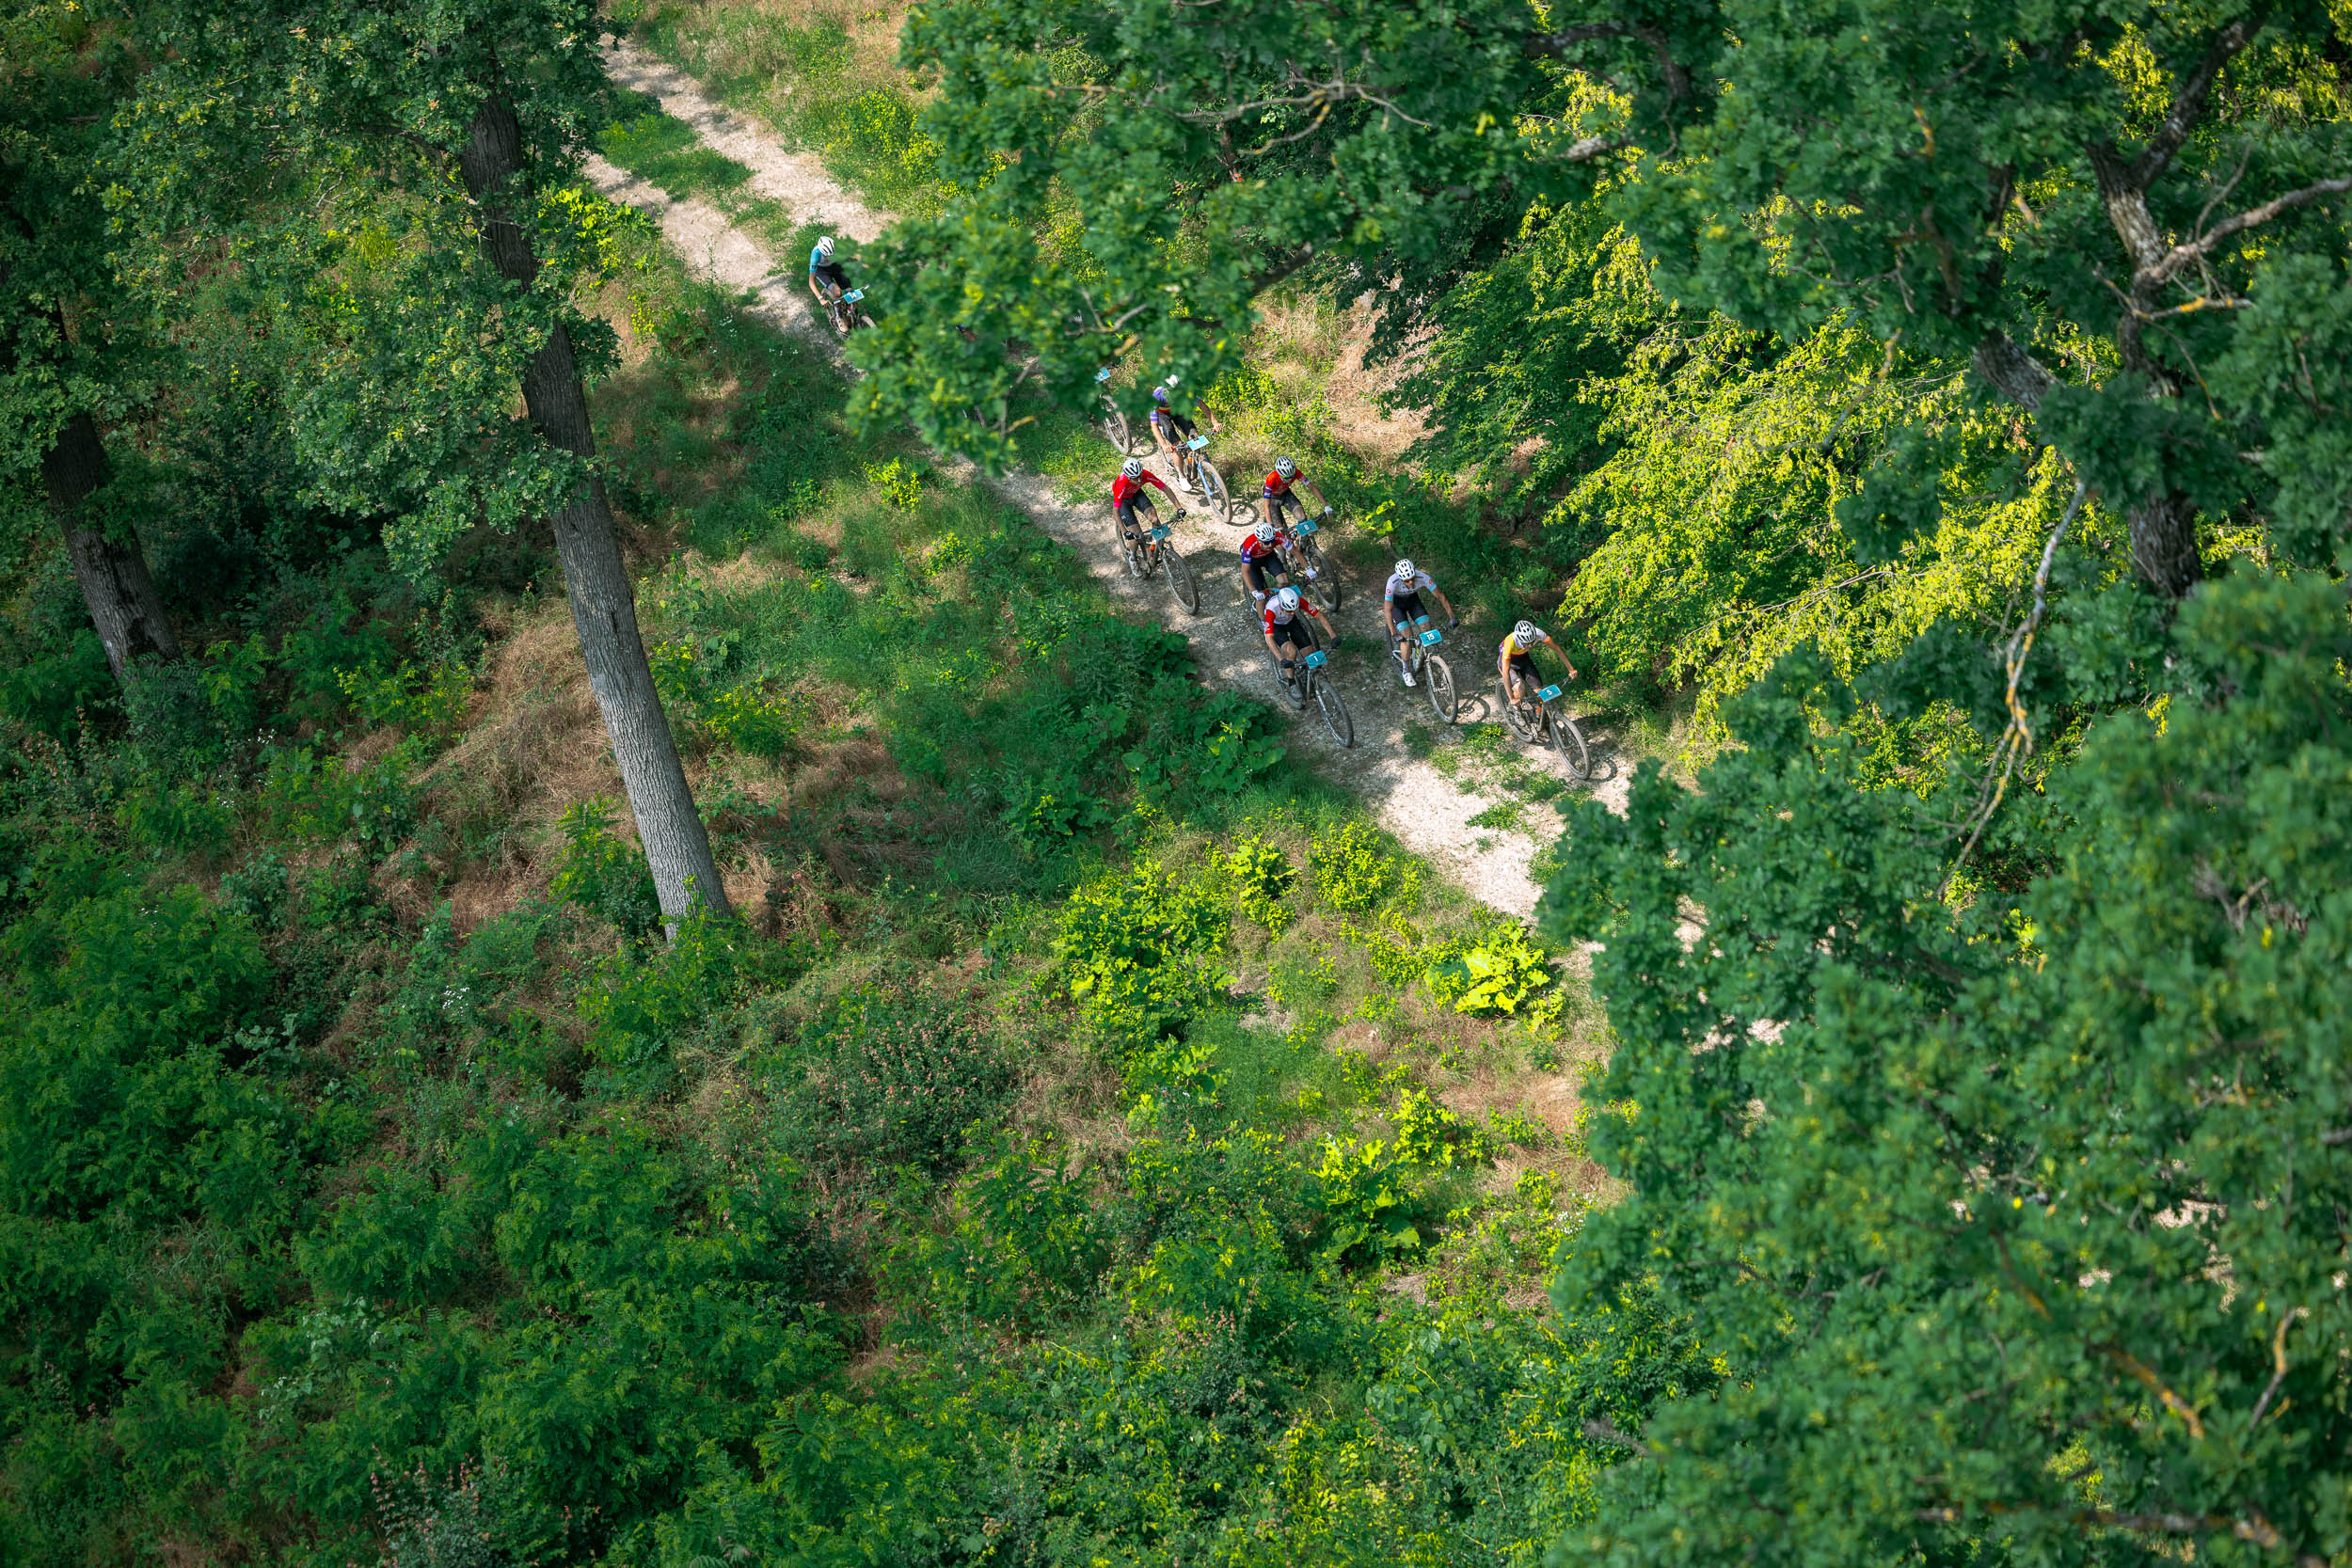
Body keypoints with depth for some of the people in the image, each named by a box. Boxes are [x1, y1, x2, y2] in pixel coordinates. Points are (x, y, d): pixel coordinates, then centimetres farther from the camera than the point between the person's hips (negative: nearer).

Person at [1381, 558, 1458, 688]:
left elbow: (1440, 596, -23)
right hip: (1396, 602, -3)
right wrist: (1393, 633, -43)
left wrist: (1452, 617, -28)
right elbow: (1388, 609, -37)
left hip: (1412, 599, 3)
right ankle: (1406, 670, 4)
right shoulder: (1393, 581, -40)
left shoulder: (1423, 577, -34)